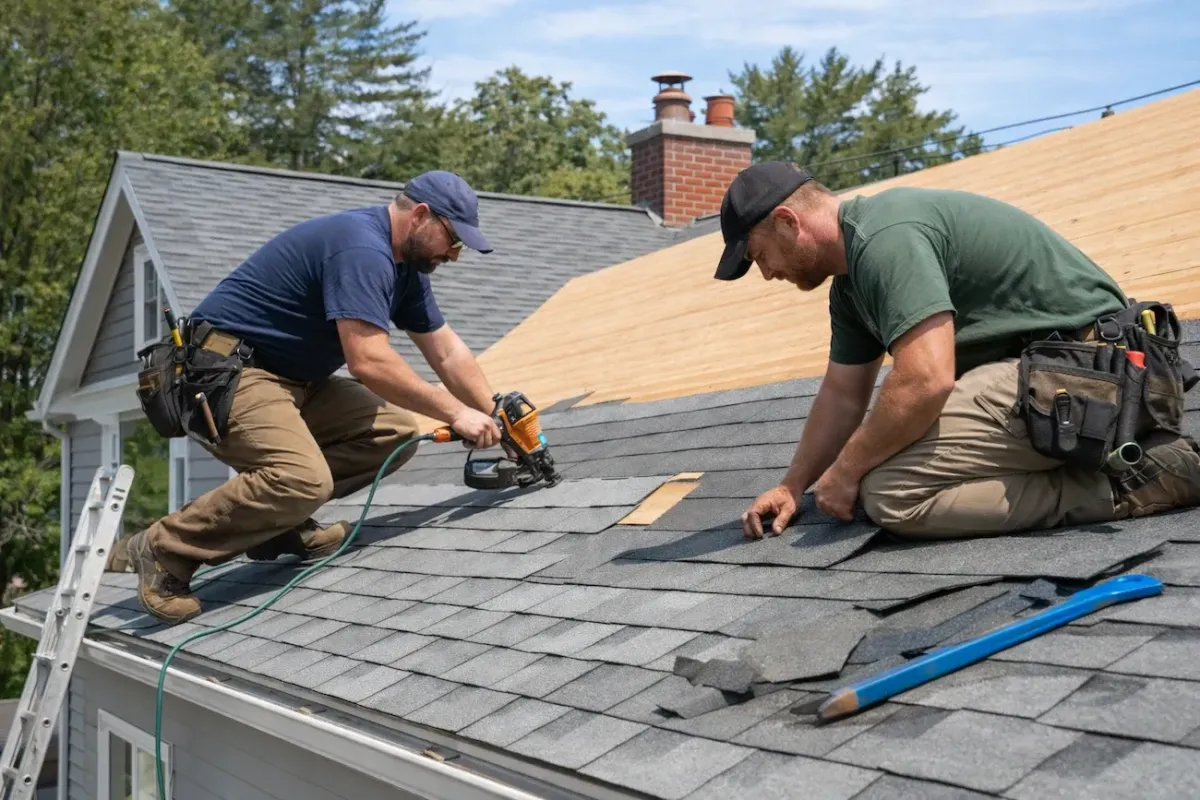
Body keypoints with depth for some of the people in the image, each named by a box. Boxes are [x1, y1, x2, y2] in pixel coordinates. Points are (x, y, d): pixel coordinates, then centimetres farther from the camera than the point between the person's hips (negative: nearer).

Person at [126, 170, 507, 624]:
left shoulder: (405, 264, 12)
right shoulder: (362, 250, -20)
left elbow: (448, 353, 15)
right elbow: (369, 362, -28)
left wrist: (496, 419, 5)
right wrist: (455, 413, -22)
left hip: (294, 381, 10)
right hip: (225, 371, -10)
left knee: (395, 432, -1)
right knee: (304, 480, -30)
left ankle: (276, 519, 0)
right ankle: (165, 548, -13)